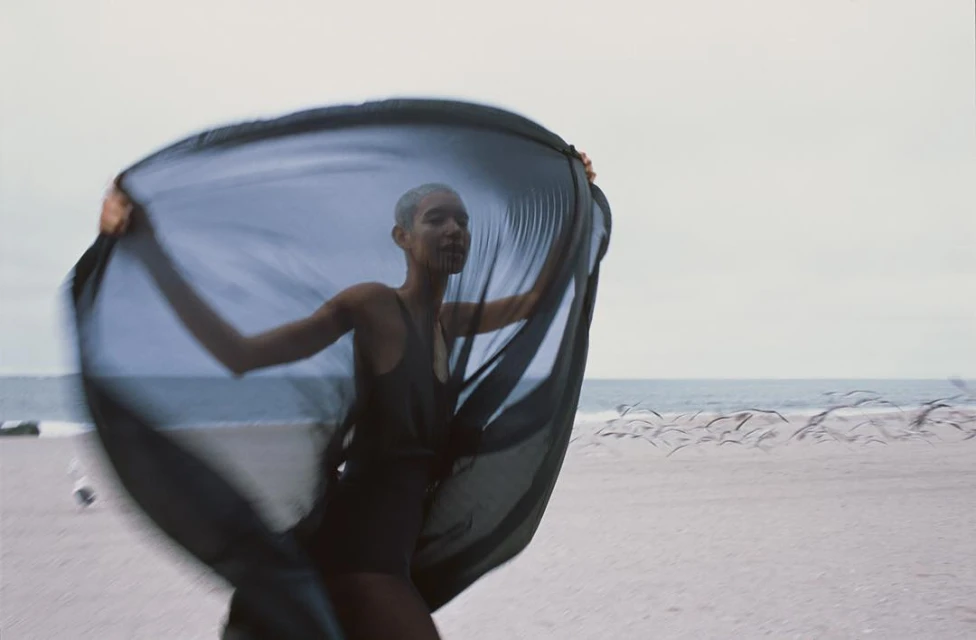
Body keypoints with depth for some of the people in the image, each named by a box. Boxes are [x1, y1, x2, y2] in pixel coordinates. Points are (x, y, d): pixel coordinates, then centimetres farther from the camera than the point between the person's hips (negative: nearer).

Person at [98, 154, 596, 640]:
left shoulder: (449, 321, 11)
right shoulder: (373, 304, -12)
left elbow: (536, 301, 23)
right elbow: (241, 356, -19)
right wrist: (146, 245, -27)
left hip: (391, 540, 8)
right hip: (357, 539, -8)